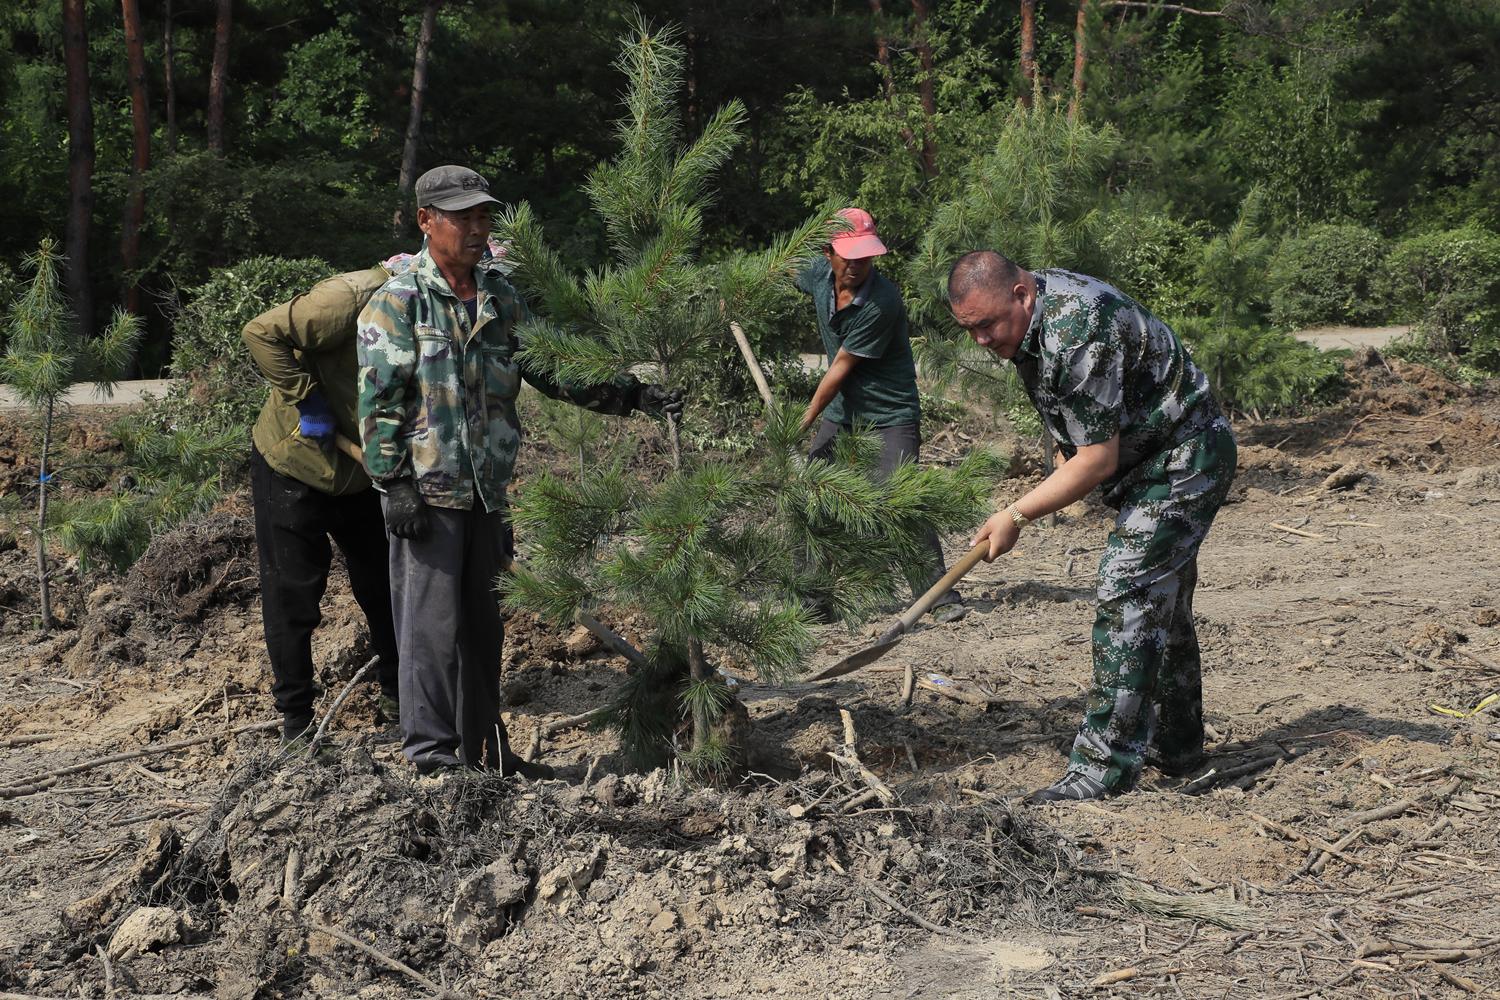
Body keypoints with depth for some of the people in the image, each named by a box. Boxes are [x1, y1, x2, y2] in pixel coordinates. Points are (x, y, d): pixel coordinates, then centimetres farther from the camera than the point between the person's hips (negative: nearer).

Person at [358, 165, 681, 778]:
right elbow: (379, 401, -9)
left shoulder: (501, 301, 13)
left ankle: (483, 749, 23)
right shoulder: (397, 302, -5)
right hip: (427, 493, -6)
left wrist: (634, 396, 3)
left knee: (484, 625, 12)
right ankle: (430, 750, 7)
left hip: (489, 491, 6)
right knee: (432, 624, -3)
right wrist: (394, 484, -14)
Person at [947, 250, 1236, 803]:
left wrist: (1016, 515, -21)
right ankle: (1176, 746, 29)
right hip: (1148, 459, 10)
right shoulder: (1028, 312, -2)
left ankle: (1104, 768, -14)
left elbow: (1097, 462, -27)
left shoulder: (1079, 332, -32)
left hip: (1185, 459, -10)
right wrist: (1067, 451, 18)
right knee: (1161, 601, 16)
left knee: (1129, 596, -16)